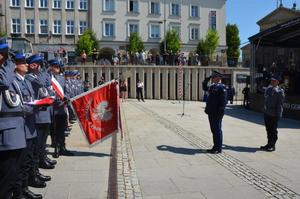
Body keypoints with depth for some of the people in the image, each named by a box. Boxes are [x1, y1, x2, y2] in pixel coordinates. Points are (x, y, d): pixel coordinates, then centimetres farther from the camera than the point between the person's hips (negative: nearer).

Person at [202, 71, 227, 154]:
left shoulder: (221, 87, -12)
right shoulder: (212, 86, 15)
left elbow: (224, 100, -18)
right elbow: (204, 88, 33)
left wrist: (220, 111, -22)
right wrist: (207, 80, 18)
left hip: (217, 113, -9)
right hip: (211, 112, 9)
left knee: (217, 130, -1)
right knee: (214, 130, 14)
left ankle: (218, 148, 8)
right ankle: (216, 147, 24)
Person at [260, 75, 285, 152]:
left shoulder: (280, 91, -9)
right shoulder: (268, 89, 12)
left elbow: (280, 103, -13)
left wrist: (278, 114, -17)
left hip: (274, 114, -7)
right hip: (267, 113, 7)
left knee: (273, 130, 1)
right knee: (268, 129, 13)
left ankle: (272, 146, 11)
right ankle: (269, 144, 24)